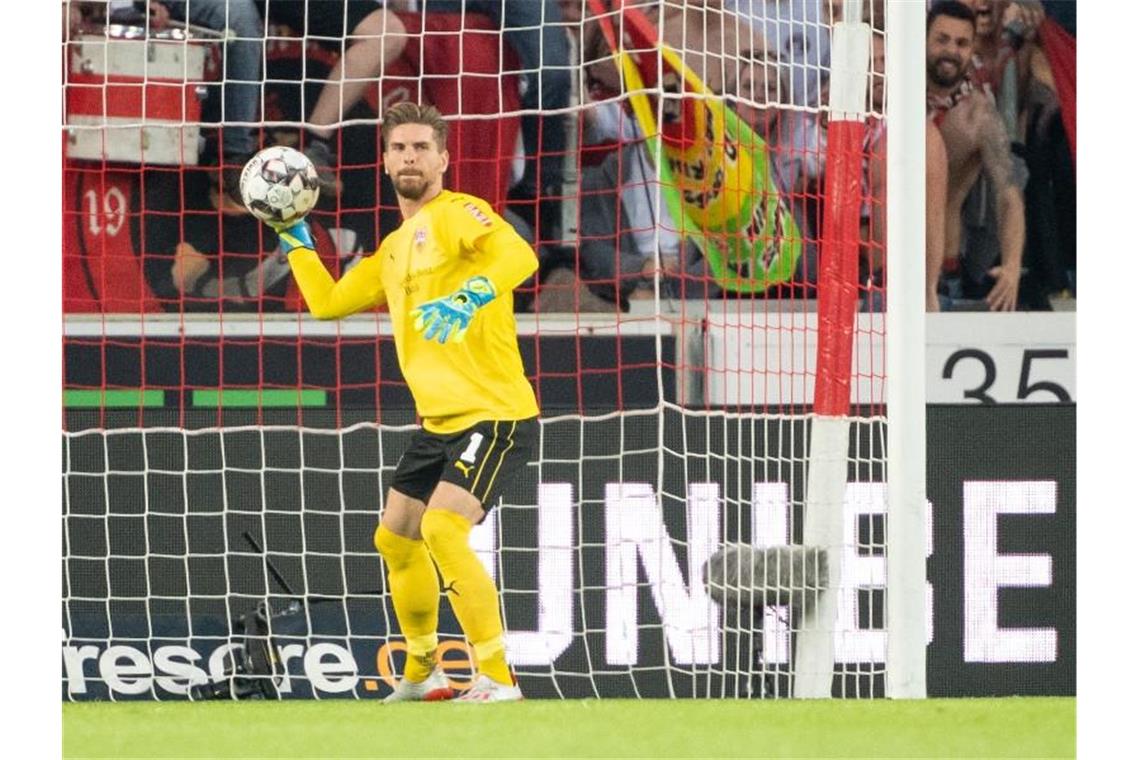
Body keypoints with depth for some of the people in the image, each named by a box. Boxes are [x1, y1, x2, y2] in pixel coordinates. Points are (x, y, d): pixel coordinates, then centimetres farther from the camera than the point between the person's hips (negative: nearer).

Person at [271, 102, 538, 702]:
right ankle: (422, 673, 38)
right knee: (395, 538, 19)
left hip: (496, 414, -10)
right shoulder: (393, 250, 17)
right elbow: (327, 302, 29)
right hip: (438, 422, 10)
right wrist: (294, 237, 28)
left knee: (442, 530, -25)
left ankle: (498, 679, -21)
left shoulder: (455, 214, -10)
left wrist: (467, 297, -47)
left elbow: (516, 255, -30)